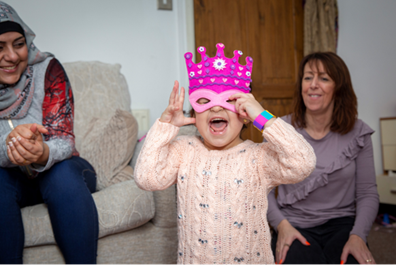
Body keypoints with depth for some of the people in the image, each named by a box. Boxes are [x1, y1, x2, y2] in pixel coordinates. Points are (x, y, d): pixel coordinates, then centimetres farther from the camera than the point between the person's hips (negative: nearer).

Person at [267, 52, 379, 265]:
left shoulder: (358, 133, 2)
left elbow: (367, 193, 3)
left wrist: (358, 236, -12)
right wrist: (281, 225, -14)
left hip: (342, 224, 2)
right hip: (295, 226, -1)